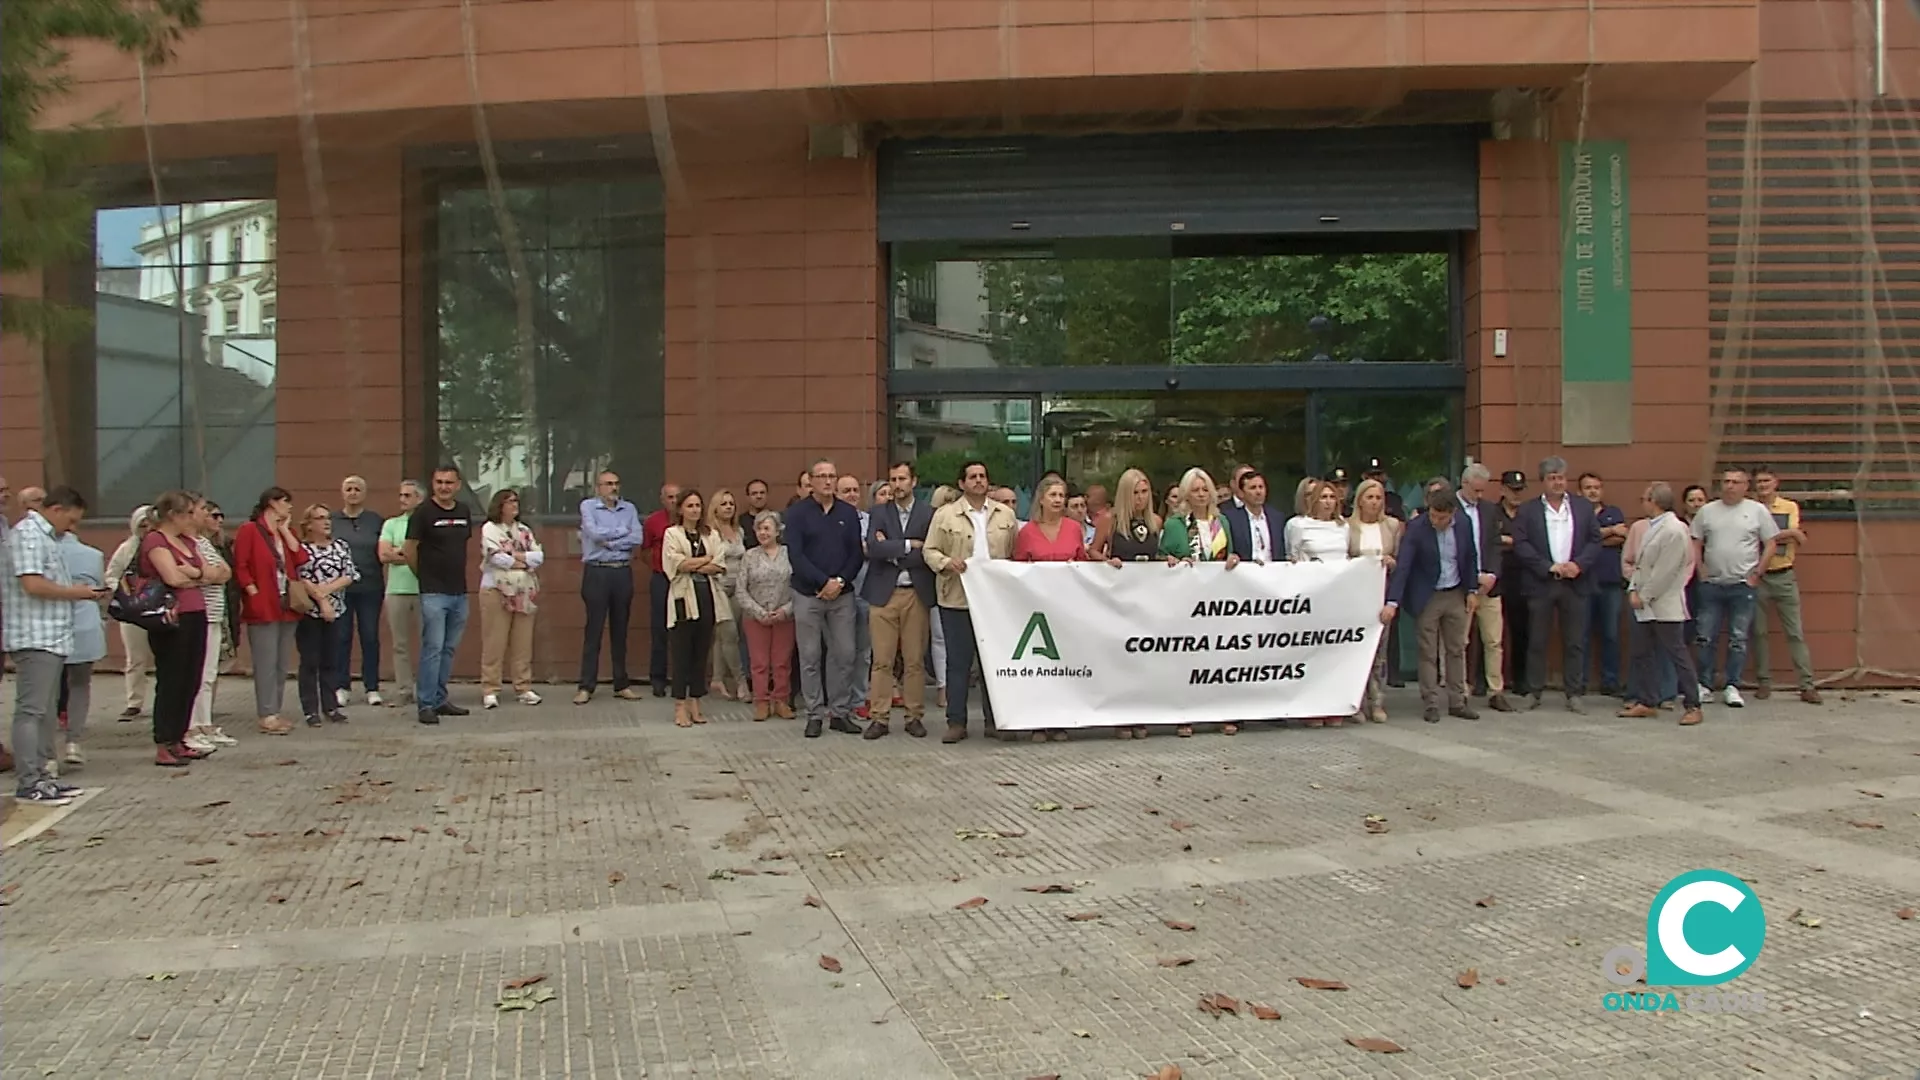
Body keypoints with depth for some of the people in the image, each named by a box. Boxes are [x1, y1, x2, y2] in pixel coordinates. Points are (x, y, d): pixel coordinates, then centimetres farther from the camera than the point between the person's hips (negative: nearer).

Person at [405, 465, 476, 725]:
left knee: (449, 649, 11)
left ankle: (439, 700, 20)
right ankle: (426, 705, -3)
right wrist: (425, 576, 4)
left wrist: (458, 573, 14)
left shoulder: (465, 511, 9)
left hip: (459, 591, 6)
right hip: (434, 592, -6)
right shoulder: (423, 512, -7)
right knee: (432, 648, -7)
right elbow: (410, 550, -4)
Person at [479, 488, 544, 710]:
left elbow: (539, 556, 4)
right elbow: (496, 557, -14)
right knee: (494, 642, -4)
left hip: (525, 592, 5)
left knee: (523, 643, 6)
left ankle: (523, 688, 11)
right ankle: (490, 691, 0)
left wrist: (517, 555, -10)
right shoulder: (489, 529, 0)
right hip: (497, 591, -5)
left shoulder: (524, 530, 16)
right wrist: (525, 562, -5)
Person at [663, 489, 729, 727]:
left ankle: (695, 703, 13)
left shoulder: (711, 535, 14)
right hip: (683, 598, -4)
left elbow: (720, 566, 2)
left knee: (701, 653, 6)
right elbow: (676, 563, -10)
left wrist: (692, 566, -8)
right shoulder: (672, 534, 4)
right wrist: (706, 560, -2)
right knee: (681, 653, -4)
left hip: (707, 598, 4)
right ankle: (680, 706, 0)